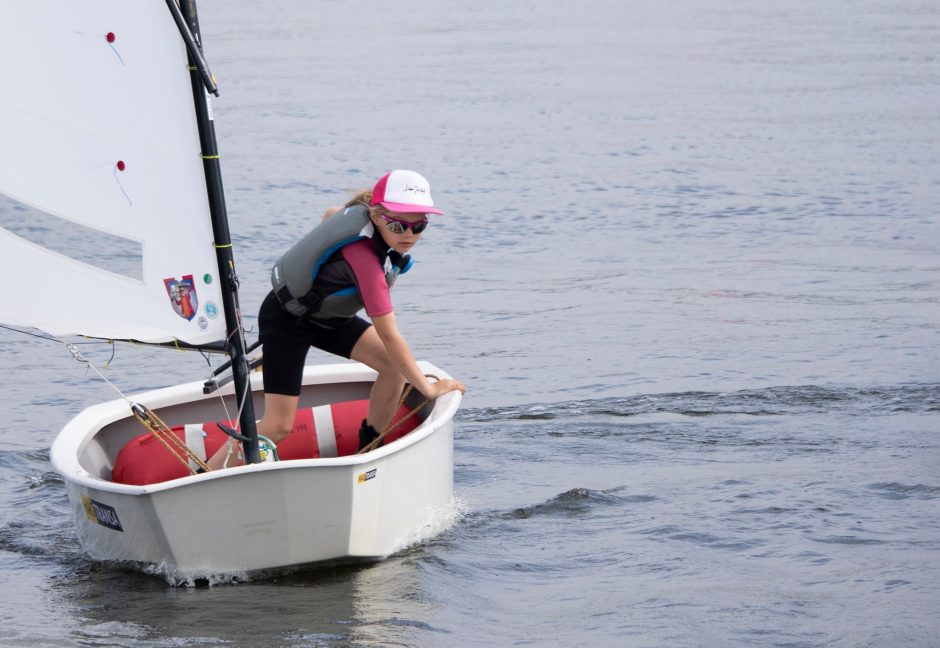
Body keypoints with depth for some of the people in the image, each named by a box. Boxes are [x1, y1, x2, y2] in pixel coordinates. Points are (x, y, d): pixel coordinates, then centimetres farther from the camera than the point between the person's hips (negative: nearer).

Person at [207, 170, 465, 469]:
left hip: (327, 314, 8)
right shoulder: (364, 259, -38)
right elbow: (389, 336, -33)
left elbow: (331, 213, 12)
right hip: (286, 321, -8)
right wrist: (429, 388, -25)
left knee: (395, 366, -7)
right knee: (278, 426, -12)